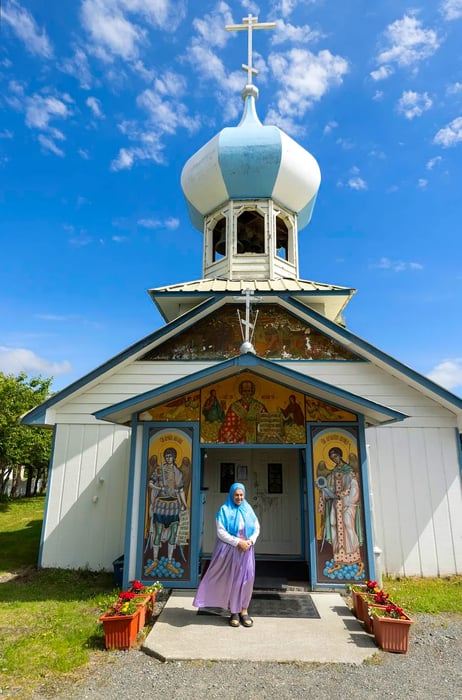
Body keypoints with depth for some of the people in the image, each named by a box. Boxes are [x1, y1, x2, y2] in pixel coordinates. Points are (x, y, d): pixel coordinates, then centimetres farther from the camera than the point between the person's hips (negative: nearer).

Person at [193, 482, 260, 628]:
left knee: (247, 579, 3)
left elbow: (257, 528, 8)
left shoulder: (248, 509, 6)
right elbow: (221, 532, -11)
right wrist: (238, 542, -16)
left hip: (246, 549, 4)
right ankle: (234, 612, 15)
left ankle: (244, 610, 15)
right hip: (229, 549, -3)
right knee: (232, 580, 3)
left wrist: (250, 541, -9)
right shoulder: (224, 510, -6)